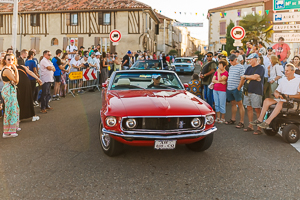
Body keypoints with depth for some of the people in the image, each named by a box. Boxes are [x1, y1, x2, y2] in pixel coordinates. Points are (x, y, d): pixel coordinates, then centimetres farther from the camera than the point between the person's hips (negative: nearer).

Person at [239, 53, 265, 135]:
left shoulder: (260, 68, -6)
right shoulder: (249, 68, 17)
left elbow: (255, 77, -19)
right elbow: (243, 78, 22)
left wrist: (245, 76, -4)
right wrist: (239, 87, 23)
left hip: (256, 92, -7)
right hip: (247, 91, 7)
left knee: (257, 109, -5)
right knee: (249, 108, 9)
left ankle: (259, 128, 1)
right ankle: (250, 126, 18)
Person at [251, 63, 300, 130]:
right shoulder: (283, 79, 20)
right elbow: (276, 91, 21)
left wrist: (288, 96, -20)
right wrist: (276, 93, -4)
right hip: (281, 100, 6)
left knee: (280, 103, -37)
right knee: (267, 100, -17)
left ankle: (267, 122, -41)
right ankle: (260, 119, -23)